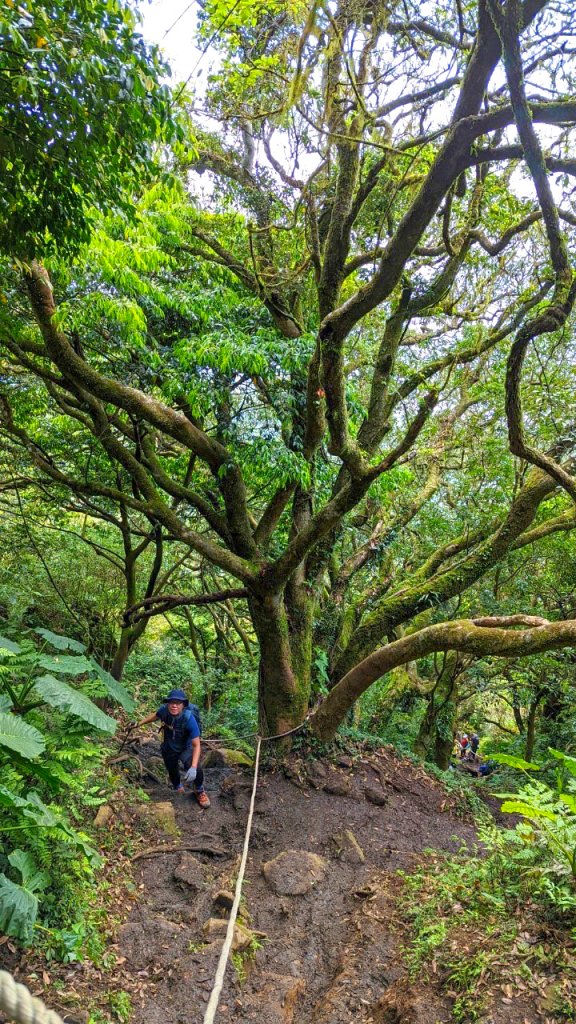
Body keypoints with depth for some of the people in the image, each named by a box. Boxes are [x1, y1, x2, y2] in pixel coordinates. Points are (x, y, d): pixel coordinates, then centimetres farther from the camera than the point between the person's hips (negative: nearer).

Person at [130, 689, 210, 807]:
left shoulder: (189, 718, -37)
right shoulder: (164, 709, -26)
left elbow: (196, 745, -34)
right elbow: (155, 716, 2)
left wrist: (193, 767, -44)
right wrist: (139, 724, 7)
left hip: (185, 748, -4)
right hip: (168, 748, 4)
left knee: (196, 771, -27)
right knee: (172, 772, 20)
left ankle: (199, 791, 7)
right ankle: (178, 789, 56)